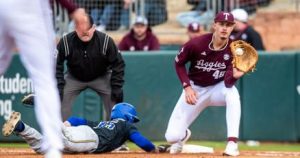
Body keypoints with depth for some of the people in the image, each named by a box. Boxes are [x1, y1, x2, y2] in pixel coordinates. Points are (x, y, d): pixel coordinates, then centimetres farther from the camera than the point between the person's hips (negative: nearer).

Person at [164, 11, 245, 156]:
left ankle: (232, 143, -31)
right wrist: (187, 87, -14)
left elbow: (228, 83, -25)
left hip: (217, 88, 0)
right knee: (172, 136, -10)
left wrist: (234, 76, -48)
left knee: (232, 92, -38)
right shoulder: (196, 44, -22)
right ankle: (184, 134, 32)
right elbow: (179, 63, -4)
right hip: (194, 90, 0)